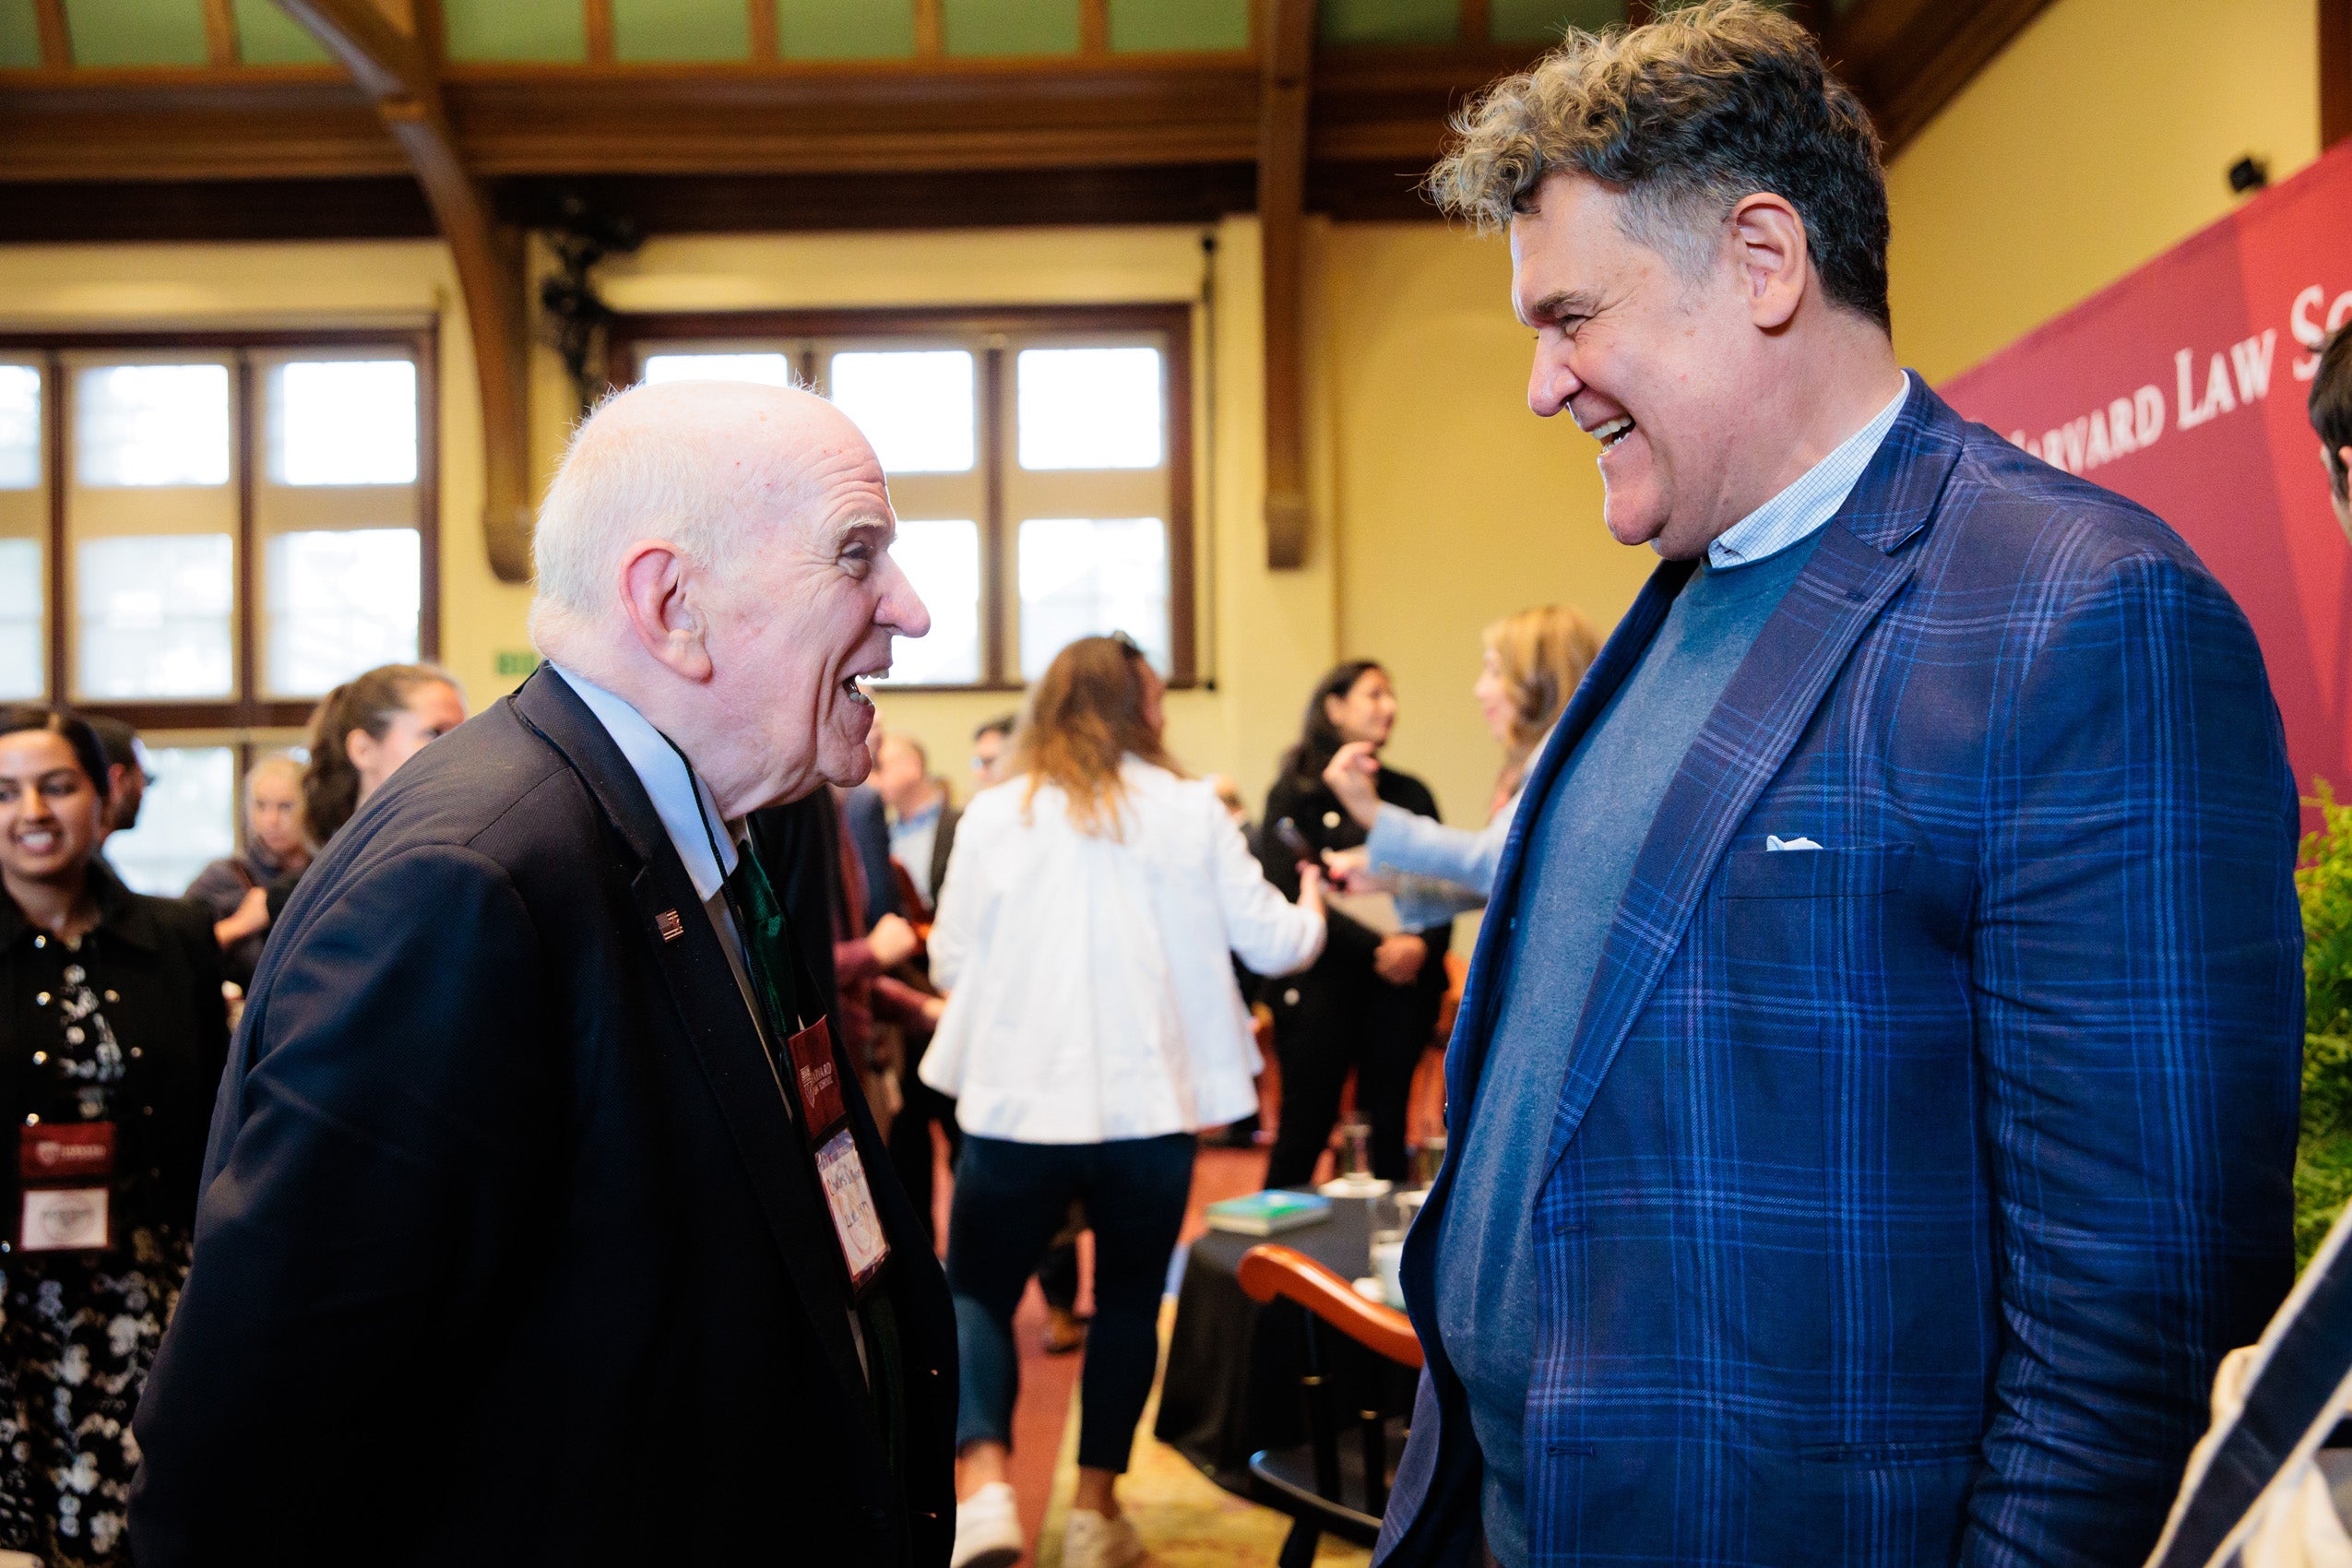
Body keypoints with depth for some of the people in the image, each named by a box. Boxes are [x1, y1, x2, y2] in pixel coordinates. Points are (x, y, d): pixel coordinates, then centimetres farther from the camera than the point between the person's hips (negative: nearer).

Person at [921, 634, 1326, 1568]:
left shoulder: (995, 815, -1)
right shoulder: (1190, 810, 0)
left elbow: (949, 964, 2)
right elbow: (1273, 944, 6)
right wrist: (1312, 904, 28)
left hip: (1021, 1105, -1)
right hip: (1151, 1107, 1)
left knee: (976, 1295, 13)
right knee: (1128, 1305, 17)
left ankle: (984, 1485, -6)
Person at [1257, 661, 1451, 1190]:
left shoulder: (1410, 793, 15)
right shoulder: (1295, 794, 2)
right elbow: (1290, 890, -8)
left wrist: (1422, 944, -12)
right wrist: (1377, 947, -16)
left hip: (1401, 988, 4)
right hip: (1322, 987, -4)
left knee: (1388, 1131, 5)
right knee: (1304, 1131, -3)